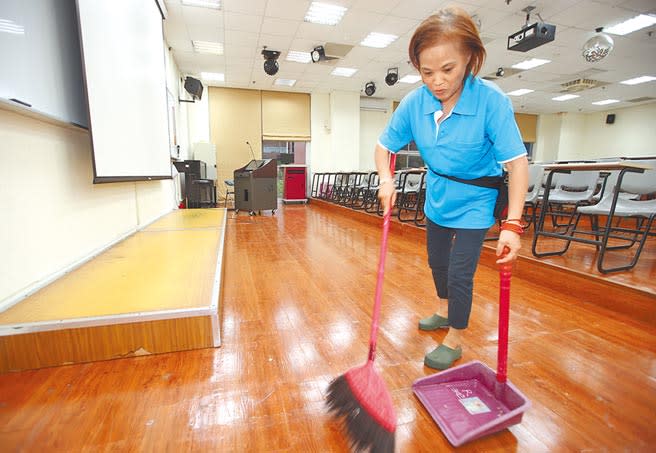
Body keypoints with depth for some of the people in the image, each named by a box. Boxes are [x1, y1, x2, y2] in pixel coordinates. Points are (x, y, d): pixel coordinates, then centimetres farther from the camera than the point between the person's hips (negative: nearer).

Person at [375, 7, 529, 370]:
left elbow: (517, 162, -27)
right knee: (437, 261, 22)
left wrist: (512, 224, -33)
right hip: (437, 200, 5)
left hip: (474, 204, -5)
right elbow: (384, 145, -4)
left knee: (460, 273, -2)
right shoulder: (413, 103, -15)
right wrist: (386, 180, -23)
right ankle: (445, 311, 51)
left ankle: (455, 341, 25)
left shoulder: (491, 100, -26)